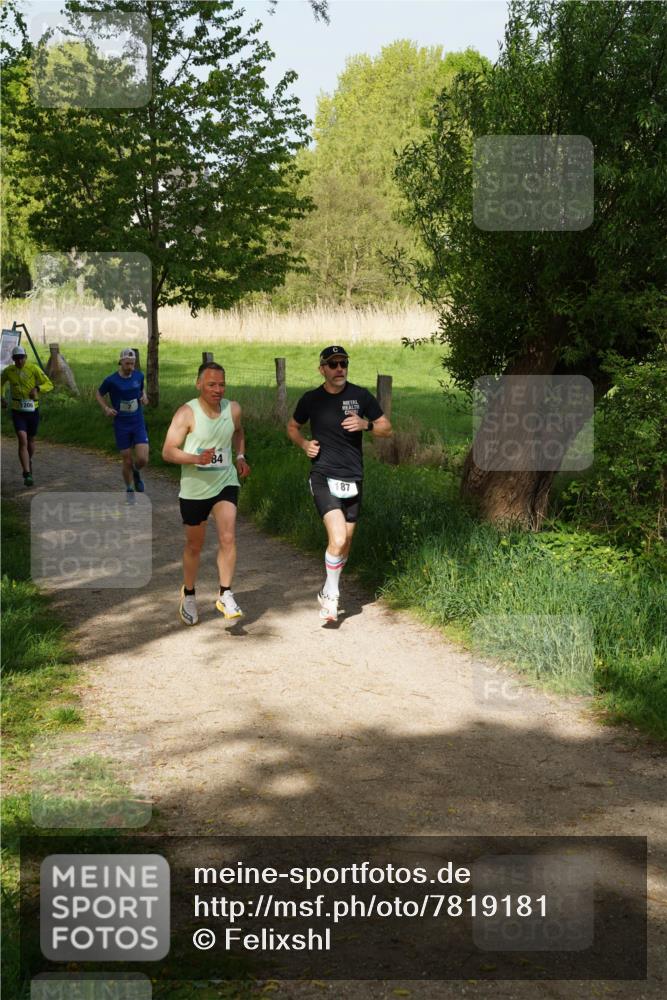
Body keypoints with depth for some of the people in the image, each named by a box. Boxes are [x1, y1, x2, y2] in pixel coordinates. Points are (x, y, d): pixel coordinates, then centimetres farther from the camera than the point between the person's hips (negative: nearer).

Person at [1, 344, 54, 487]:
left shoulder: (34, 369, -8)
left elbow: (49, 384, -9)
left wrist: (37, 388, -28)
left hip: (32, 410, 1)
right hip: (17, 411, -1)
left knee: (31, 440, 17)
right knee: (22, 439, -16)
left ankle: (29, 462, 48)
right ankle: (27, 474, -20)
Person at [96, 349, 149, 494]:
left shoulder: (139, 376, 0)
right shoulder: (111, 380, -10)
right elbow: (99, 394, 7)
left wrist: (144, 397, 0)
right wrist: (106, 408, -9)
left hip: (138, 424, 2)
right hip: (121, 426, -2)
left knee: (143, 459, -12)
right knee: (127, 462, 2)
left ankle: (136, 472, 23)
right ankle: (129, 490, 25)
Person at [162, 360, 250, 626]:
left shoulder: (233, 409, -3)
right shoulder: (187, 413, -17)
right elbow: (168, 451, -17)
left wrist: (240, 457, 5)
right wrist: (197, 459, -32)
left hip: (225, 484, 2)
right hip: (194, 489, -2)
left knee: (228, 538, -15)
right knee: (194, 546, 12)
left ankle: (225, 595, -3)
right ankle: (188, 594, 34)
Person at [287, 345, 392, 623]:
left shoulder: (361, 396, 1)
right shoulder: (311, 400, 0)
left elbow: (386, 428, 6)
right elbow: (292, 427, 17)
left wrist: (365, 424, -14)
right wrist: (304, 444, -3)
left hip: (353, 479, 3)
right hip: (324, 477, -3)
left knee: (346, 541, 12)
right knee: (337, 539, -19)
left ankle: (327, 593, 34)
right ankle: (332, 594, 1)